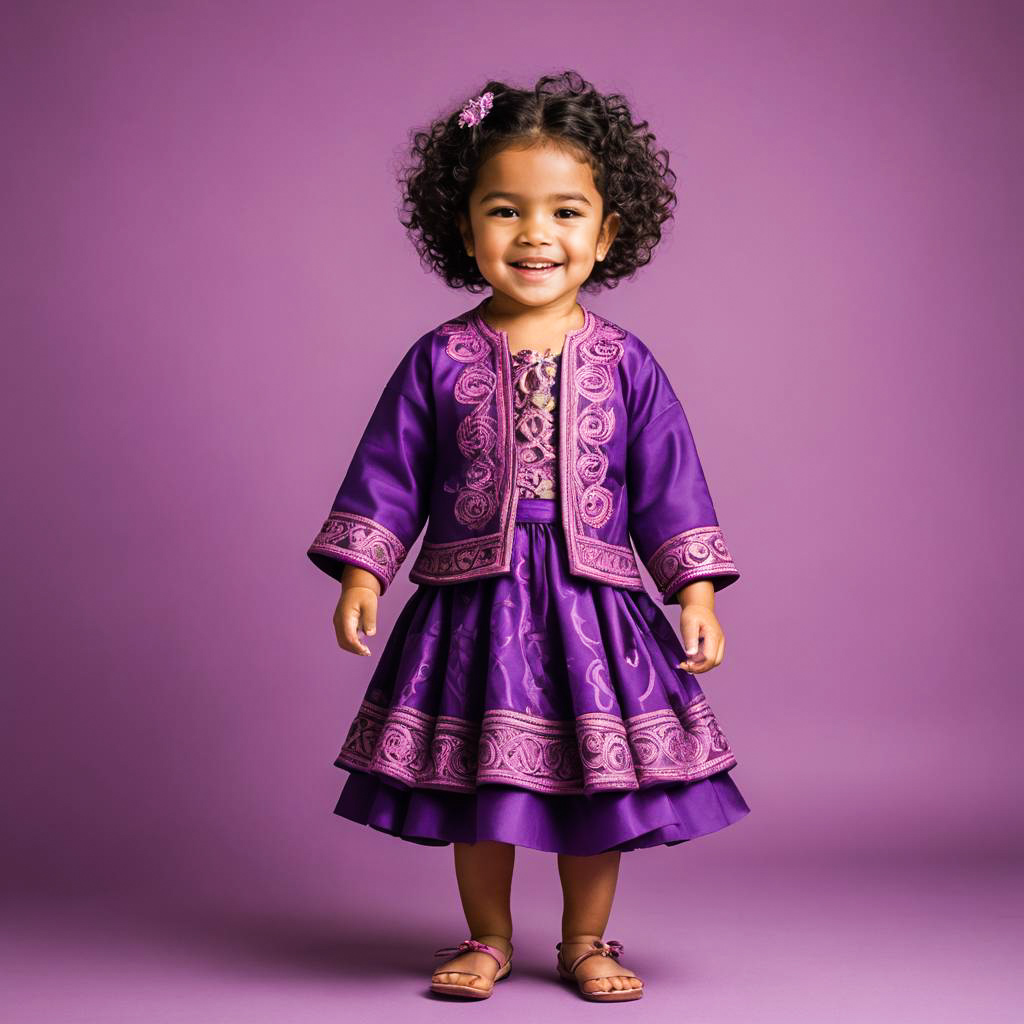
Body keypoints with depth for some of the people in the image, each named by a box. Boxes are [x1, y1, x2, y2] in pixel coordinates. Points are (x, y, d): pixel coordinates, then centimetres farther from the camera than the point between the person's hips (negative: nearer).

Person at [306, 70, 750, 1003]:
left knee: (596, 781, 9)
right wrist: (362, 574, -4)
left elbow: (668, 486, 1)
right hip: (472, 603, 0)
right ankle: (487, 939, 30)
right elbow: (389, 472, 2)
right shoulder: (439, 361, -2)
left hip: (593, 608, 0)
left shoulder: (627, 364, -1)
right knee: (476, 784, 10)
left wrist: (697, 594, -3)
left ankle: (586, 941, 29)